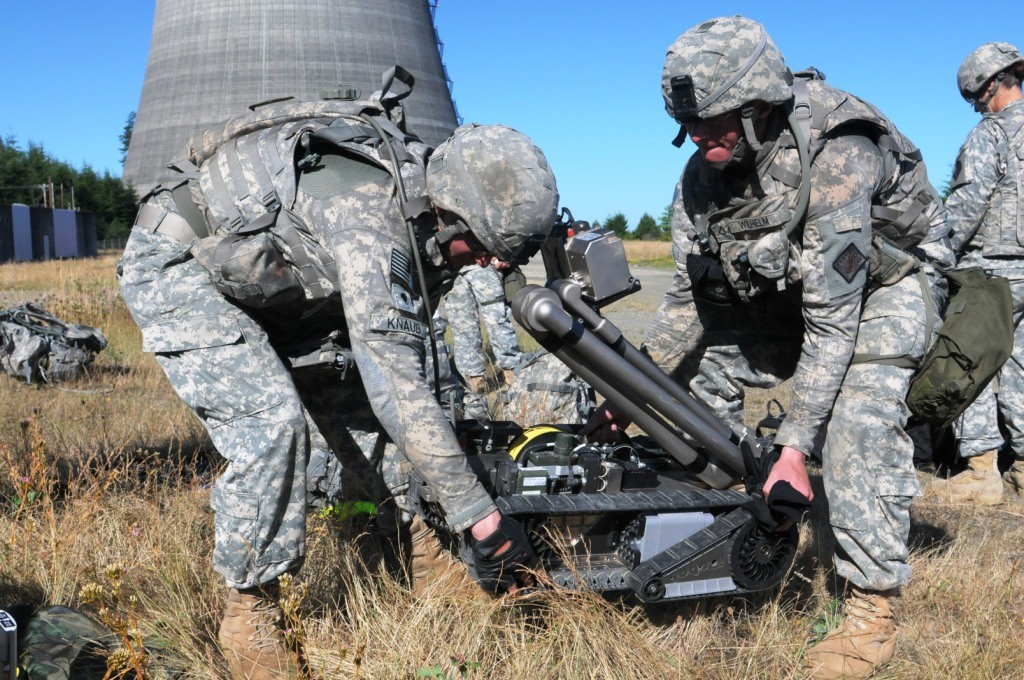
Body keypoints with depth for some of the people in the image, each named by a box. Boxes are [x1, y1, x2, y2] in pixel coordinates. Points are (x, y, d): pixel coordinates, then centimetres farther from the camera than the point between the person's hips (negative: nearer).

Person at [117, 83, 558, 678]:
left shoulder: (425, 209, -10)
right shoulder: (371, 226, -37)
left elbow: (404, 355, 0)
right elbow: (401, 388, -40)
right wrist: (481, 519, -36)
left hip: (262, 283, 9)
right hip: (173, 266, -8)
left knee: (356, 400, 4)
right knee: (272, 422, -21)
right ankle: (251, 611, -4)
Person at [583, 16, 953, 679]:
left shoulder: (834, 157, -36)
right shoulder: (704, 174, -15)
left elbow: (832, 317, -37)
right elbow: (689, 296, -8)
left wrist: (794, 446, -38)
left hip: (884, 281, -7)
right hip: (783, 288, 7)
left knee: (856, 417, -26)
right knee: (700, 368, -1)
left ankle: (873, 606, -13)